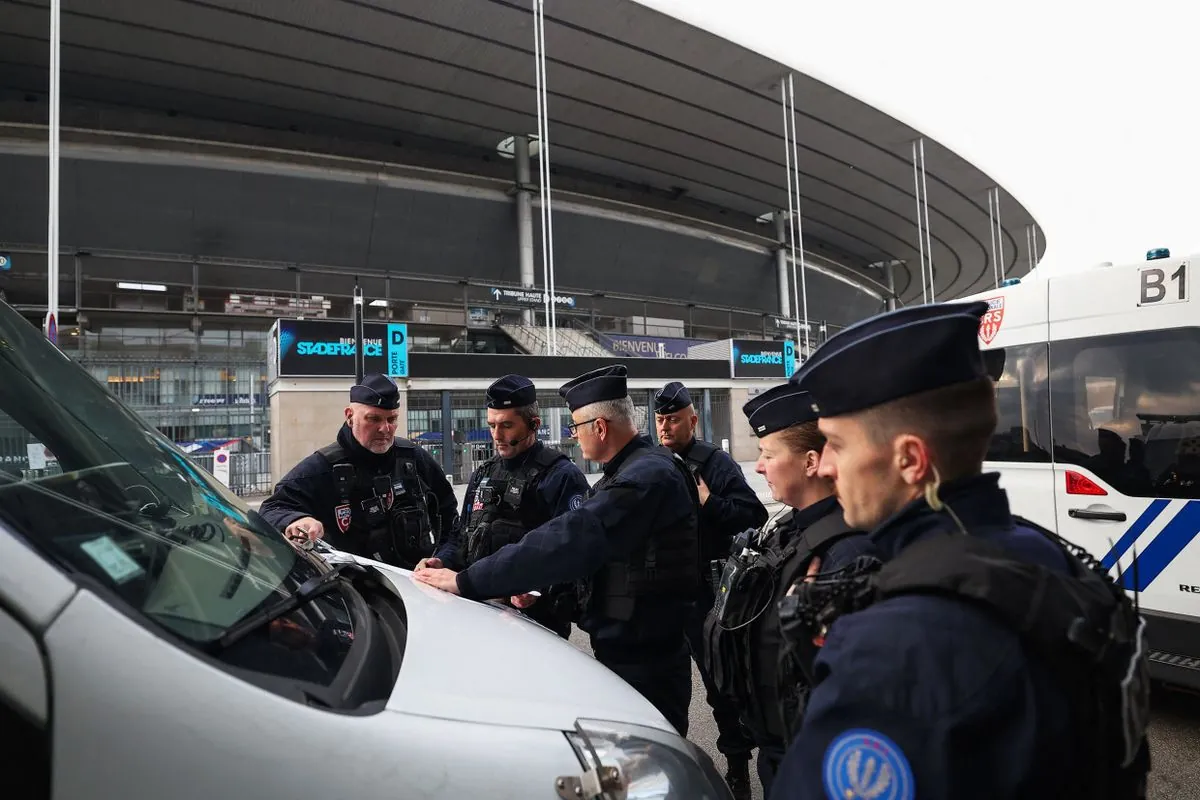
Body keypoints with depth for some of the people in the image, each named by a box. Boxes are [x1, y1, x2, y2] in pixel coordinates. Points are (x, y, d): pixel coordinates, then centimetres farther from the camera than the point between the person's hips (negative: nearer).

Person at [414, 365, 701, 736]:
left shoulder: (647, 477, -24)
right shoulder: (632, 471, 10)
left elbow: (567, 539, -31)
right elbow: (580, 540, 16)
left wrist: (466, 581, -28)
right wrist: (534, 584, 4)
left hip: (644, 660, -10)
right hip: (622, 649, 10)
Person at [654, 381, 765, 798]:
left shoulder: (715, 462, -8)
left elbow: (754, 516, -14)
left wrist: (709, 503, -25)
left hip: (704, 589, -5)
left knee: (720, 678, 6)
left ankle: (737, 763, 24)